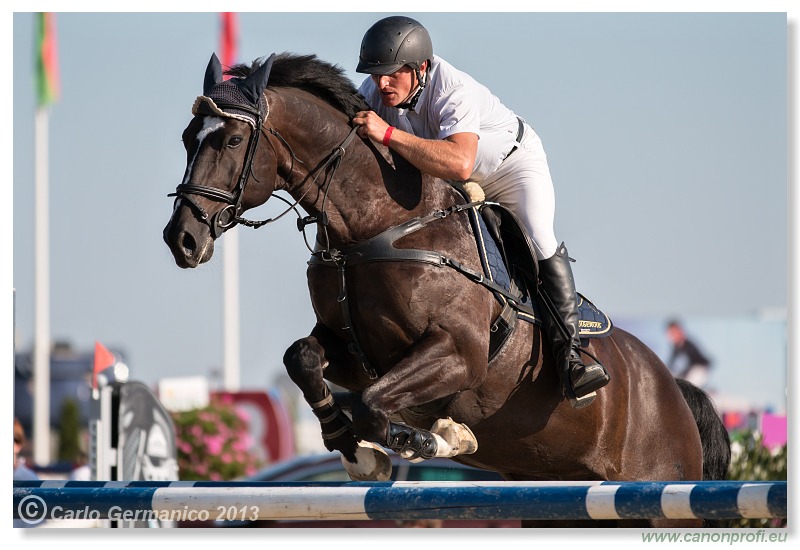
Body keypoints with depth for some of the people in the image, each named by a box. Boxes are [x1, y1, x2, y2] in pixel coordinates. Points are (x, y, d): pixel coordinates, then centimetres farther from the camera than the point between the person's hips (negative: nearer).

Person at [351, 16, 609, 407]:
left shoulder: (454, 93, -40)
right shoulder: (373, 93, -21)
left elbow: (460, 163, -59)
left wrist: (388, 134, -60)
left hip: (513, 163, -7)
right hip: (446, 186, 7)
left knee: (538, 239, -25)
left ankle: (568, 351, -24)